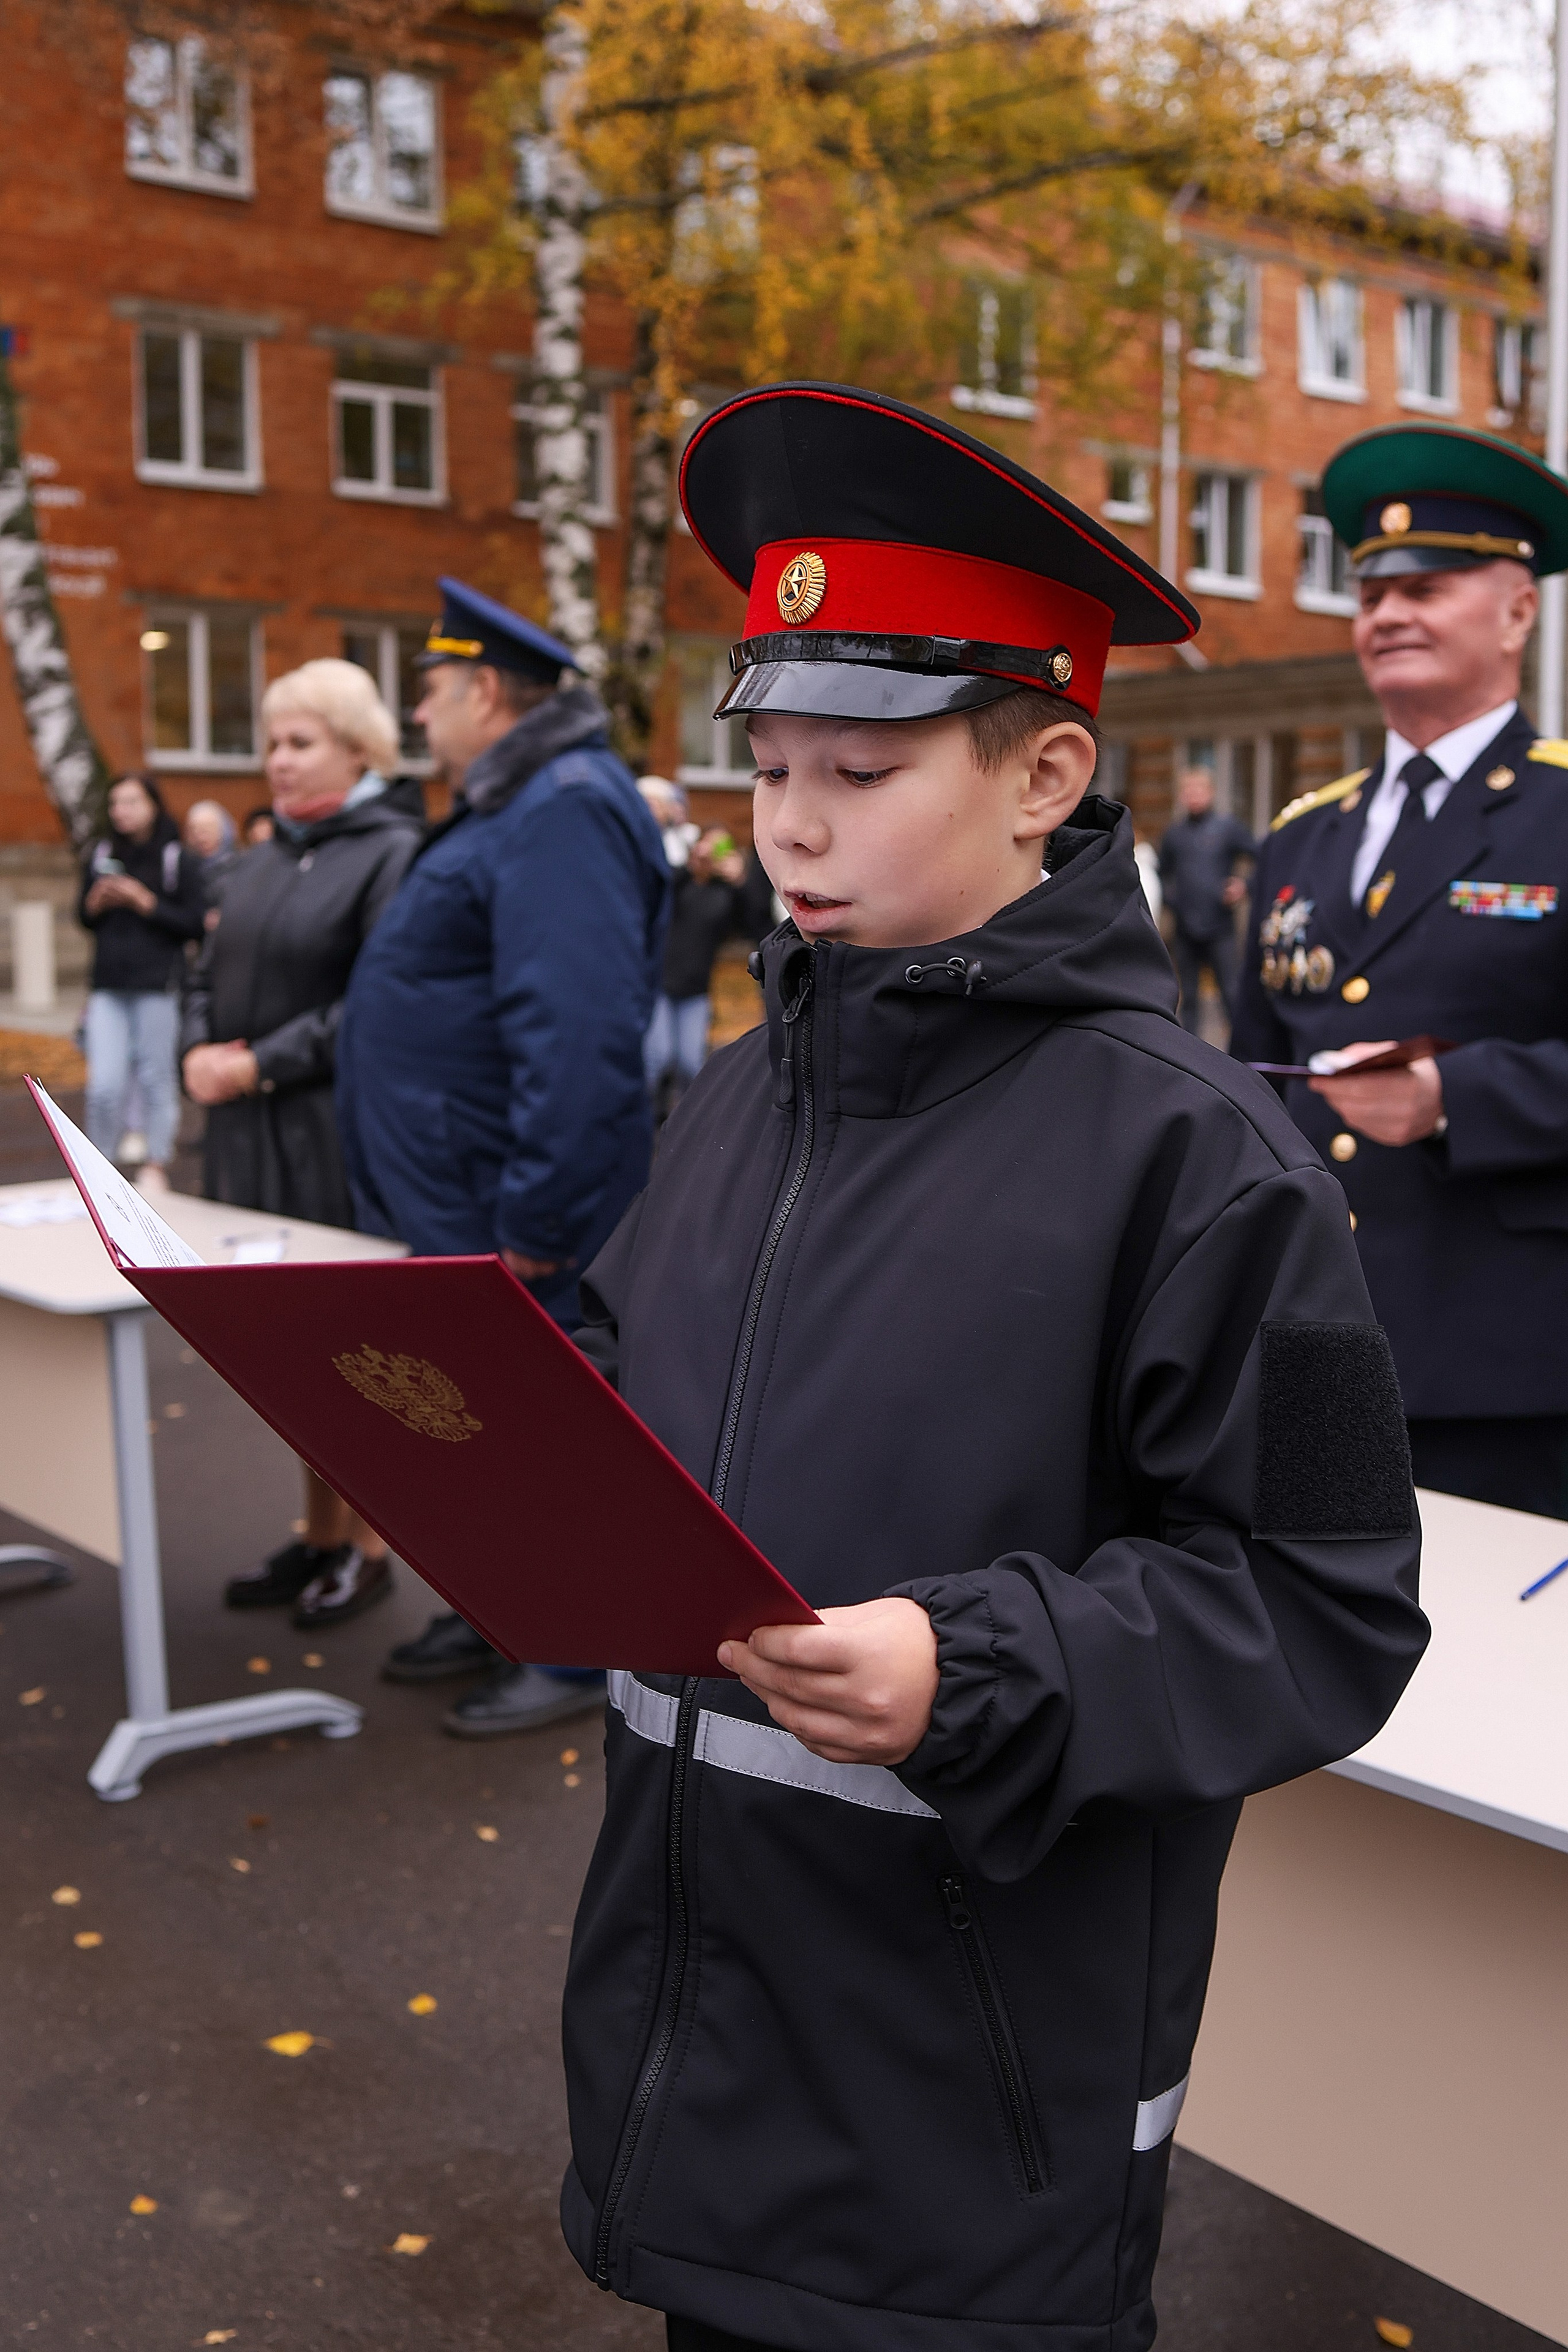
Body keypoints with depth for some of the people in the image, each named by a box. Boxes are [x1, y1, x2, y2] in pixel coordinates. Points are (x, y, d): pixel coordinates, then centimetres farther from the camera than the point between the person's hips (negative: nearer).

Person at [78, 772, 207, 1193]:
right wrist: (95, 903, -3)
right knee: (104, 1086, -2)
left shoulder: (178, 859, -2)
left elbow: (195, 924, -6)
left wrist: (146, 903, -13)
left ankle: (156, 1165, 15)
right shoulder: (100, 855, 11)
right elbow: (84, 919, 18)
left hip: (159, 985, -3)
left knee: (157, 1079, 3)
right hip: (108, 986, 3)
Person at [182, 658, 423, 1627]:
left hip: (339, 1142, -7)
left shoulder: (392, 855, -9)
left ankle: (368, 1549, 16)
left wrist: (261, 1067, -18)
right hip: (257, 1143, 7)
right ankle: (320, 1537, 27)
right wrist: (200, 1053, -2)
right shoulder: (267, 858, 14)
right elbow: (213, 974, 17)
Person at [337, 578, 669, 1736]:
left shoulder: (566, 810, -20)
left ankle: (575, 1652, 17)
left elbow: (576, 1033, -29)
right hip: (458, 1205, 11)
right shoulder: (514, 805, 15)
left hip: (515, 1217, -11)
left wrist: (534, 1213, -28)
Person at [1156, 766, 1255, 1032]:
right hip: (1185, 931, 4)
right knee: (1188, 998, 8)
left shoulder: (1229, 827, 1)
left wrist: (1244, 886, -12)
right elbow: (1162, 874, 21)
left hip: (1220, 930, -3)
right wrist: (1169, 898, 5)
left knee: (1232, 995, -7)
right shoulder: (1172, 834, 10)